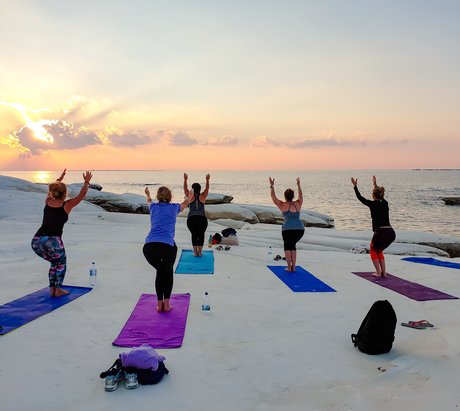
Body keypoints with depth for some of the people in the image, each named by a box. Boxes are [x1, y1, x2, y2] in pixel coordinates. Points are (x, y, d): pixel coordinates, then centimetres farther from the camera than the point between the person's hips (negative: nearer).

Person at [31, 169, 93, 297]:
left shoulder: (48, 202, 17)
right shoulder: (67, 205, 3)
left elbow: (51, 190, 39)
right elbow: (81, 195, 11)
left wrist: (59, 180, 49)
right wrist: (86, 182, 22)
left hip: (36, 240, 5)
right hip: (52, 241, -5)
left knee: (55, 262, 27)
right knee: (61, 263, 21)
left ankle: (52, 289, 24)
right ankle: (58, 290, 15)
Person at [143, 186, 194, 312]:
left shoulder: (154, 207, 23)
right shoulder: (174, 207, 19)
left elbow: (149, 200, 50)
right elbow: (185, 203, 43)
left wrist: (148, 194, 73)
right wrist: (190, 195, 66)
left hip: (149, 246, 2)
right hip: (167, 246, -2)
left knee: (160, 271, 28)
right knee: (168, 271, 27)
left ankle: (159, 304, 27)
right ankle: (166, 304, 23)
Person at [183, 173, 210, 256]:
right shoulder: (202, 197, 10)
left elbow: (185, 188, 24)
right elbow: (207, 189, 24)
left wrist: (185, 179, 32)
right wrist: (207, 180, 31)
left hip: (191, 219, 0)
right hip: (202, 219, 0)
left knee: (194, 234, 20)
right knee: (201, 235, 20)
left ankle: (195, 252, 9)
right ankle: (199, 252, 9)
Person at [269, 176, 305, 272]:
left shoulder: (282, 205, 5)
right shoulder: (298, 204, 14)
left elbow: (273, 196, 15)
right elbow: (301, 195, 33)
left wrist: (272, 186, 22)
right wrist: (298, 185, 44)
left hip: (288, 229, -3)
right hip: (300, 229, 4)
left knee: (287, 246, 18)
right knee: (292, 245, 23)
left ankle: (289, 267, 11)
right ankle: (293, 267, 20)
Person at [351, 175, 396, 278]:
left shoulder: (372, 204, -3)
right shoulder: (385, 203, 14)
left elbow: (360, 198, 11)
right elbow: (380, 196, 37)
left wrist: (355, 186, 22)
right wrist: (375, 184, 49)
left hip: (380, 233, -6)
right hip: (391, 233, 6)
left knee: (373, 250, 21)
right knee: (379, 250, 29)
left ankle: (378, 273, 13)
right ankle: (383, 272, 22)